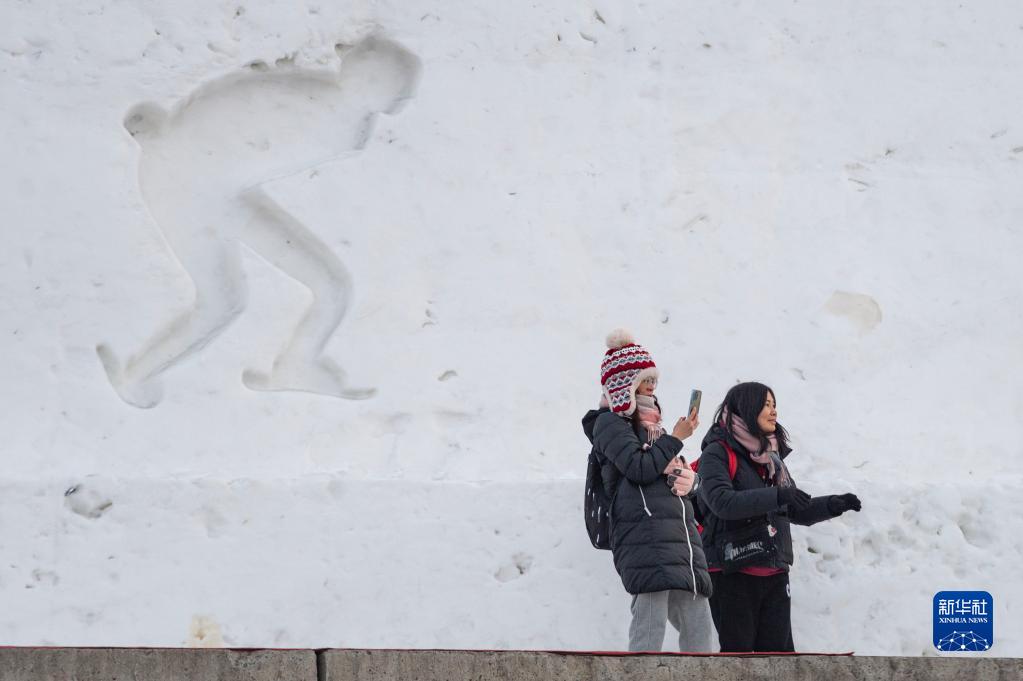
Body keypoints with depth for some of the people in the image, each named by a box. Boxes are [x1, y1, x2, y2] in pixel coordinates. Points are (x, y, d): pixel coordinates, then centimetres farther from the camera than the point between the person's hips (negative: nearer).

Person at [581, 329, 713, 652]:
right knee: (651, 627, -16)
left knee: (700, 629, 4)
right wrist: (675, 439, -2)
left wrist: (686, 477, 3)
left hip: (682, 534, 9)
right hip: (644, 537, -8)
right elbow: (638, 467, -13)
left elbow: (686, 482, 27)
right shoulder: (610, 423, 3)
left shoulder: (651, 426, 26)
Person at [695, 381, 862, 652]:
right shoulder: (718, 453, -5)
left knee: (779, 651, 3)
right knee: (737, 651, -5)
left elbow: (798, 512, 25)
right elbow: (721, 501, -23)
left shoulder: (772, 457, 18)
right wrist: (776, 496, -29)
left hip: (775, 575, 7)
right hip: (732, 573, -7)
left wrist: (832, 505, 8)